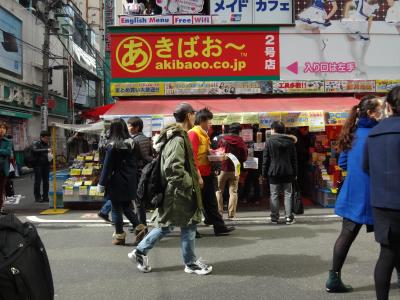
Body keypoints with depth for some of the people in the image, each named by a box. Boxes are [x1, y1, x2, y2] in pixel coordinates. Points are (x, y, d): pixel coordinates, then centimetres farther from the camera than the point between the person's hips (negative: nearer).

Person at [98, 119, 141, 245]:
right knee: (127, 207, 17)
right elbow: (135, 163, 7)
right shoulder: (131, 144, 3)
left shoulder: (113, 146, -13)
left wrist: (101, 184, -5)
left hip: (116, 183, -6)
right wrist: (133, 179, 13)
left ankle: (119, 236, 13)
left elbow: (107, 167, -11)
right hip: (130, 182, 6)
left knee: (116, 209, 6)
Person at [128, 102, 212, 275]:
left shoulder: (175, 136, 13)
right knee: (188, 225, 4)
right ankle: (191, 264, 19)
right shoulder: (178, 139, -20)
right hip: (179, 191, -10)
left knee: (166, 225, 17)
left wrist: (194, 177, 17)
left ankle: (140, 252, 24)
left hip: (173, 190, 10)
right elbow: (174, 167, -28)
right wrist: (191, 182, -19)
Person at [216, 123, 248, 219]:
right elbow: (244, 157, 0)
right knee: (233, 192, 7)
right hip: (235, 170, 1)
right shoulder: (241, 142, -3)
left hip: (223, 168, -1)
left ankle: (219, 212, 6)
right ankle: (231, 213, 4)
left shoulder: (223, 139, -5)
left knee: (219, 191, 9)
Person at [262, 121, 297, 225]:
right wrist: (294, 173, 13)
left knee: (274, 195, 4)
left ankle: (274, 217, 6)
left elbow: (265, 159, -4)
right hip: (287, 172, 2)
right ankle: (288, 217, 6)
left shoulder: (269, 141, -4)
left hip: (273, 172, -2)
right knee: (288, 194, 8)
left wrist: (264, 173, 2)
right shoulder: (290, 141, 6)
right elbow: (294, 159, 9)